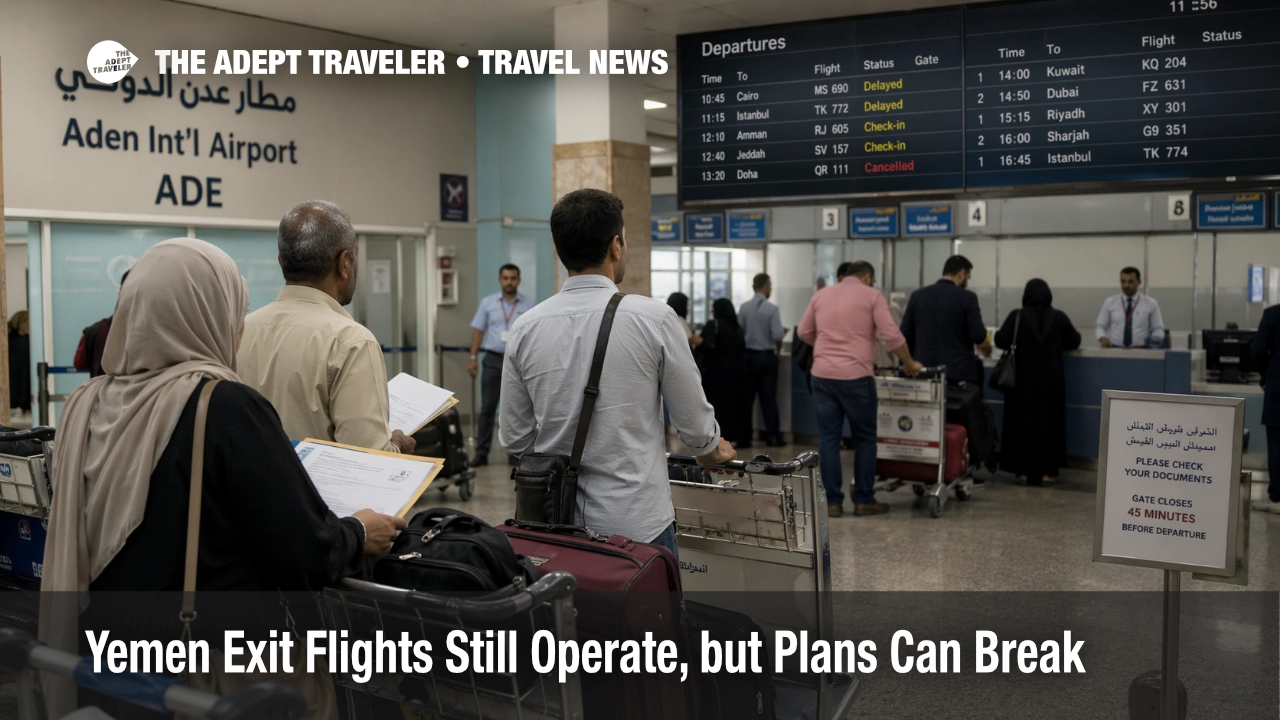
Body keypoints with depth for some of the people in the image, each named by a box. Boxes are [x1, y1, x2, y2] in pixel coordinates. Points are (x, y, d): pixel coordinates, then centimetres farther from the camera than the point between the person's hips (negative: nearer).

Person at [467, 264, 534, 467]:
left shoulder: (528, 306, 2)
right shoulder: (488, 303, 5)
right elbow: (478, 331, 6)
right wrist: (473, 358, -1)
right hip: (493, 360, 1)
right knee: (487, 408, 2)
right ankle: (481, 452, 5)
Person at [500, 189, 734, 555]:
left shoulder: (525, 328, -3)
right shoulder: (654, 318, -12)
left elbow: (514, 439, 4)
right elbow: (694, 424, -2)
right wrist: (713, 450, 20)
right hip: (637, 524, -3)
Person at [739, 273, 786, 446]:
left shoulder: (744, 307, -4)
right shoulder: (772, 308, -11)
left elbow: (738, 332, -3)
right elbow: (778, 335, -16)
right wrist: (778, 348, 4)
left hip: (749, 356, 2)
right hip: (767, 356, -2)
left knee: (747, 398, 8)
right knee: (769, 398, 4)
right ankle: (773, 437, 4)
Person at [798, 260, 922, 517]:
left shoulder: (821, 294, 13)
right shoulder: (871, 295, 2)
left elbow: (804, 332, 17)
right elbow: (892, 335, -4)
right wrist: (909, 364, 8)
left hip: (823, 375, 3)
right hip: (856, 376, -3)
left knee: (828, 439, 6)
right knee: (864, 438, 9)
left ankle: (832, 502, 6)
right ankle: (864, 500, 12)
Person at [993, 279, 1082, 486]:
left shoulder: (1017, 317, -8)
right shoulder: (1058, 317, -2)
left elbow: (1000, 340, -11)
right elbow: (1075, 341, 9)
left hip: (1023, 379, -1)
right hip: (1050, 380, 1)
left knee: (1023, 422, 6)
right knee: (1049, 422, 8)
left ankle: (1023, 471, 5)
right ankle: (1046, 471, 7)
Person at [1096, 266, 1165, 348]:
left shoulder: (1151, 304, 8)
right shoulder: (1109, 303, 10)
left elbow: (1158, 329, 11)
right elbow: (1101, 326, 14)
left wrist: (1155, 340, -11)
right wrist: (1102, 338, -7)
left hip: (1141, 351, 1)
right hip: (1115, 350, -1)